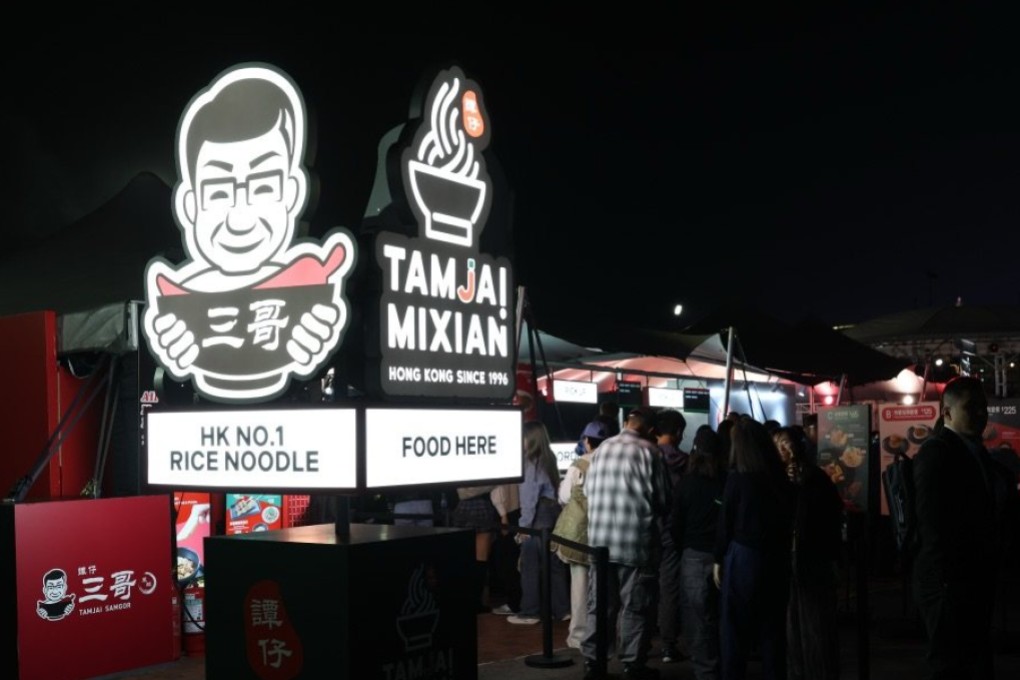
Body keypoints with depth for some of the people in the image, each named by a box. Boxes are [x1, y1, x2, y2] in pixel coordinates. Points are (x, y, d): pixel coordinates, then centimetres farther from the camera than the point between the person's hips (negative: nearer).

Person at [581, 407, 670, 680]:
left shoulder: (601, 448, 3)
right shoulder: (650, 452, -9)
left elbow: (588, 490, 10)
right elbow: (663, 500, -5)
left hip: (600, 540, 4)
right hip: (637, 542, -4)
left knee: (599, 604, 13)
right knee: (635, 608, 7)